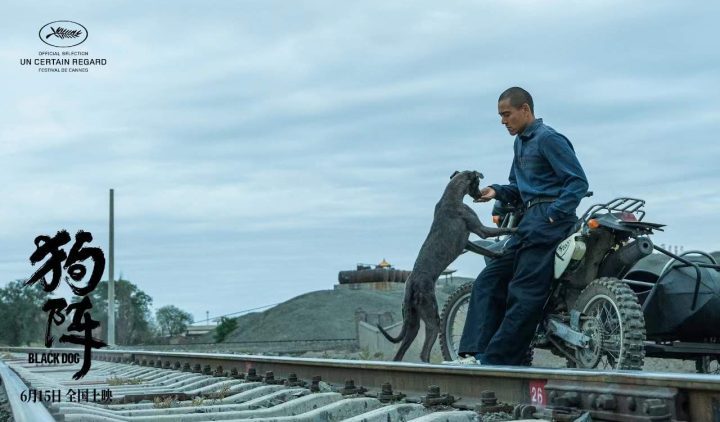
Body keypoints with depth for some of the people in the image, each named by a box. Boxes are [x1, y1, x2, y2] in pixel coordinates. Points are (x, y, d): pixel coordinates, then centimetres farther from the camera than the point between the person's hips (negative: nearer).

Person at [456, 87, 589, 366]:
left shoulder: (549, 139, -7)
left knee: (523, 295, -12)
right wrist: (497, 192, 4)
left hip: (549, 219, -10)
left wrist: (553, 214, -20)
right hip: (529, 222, 10)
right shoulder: (521, 142, 21)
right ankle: (474, 353, -2)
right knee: (488, 283, 3)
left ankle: (495, 361, -15)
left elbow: (578, 182, -12)